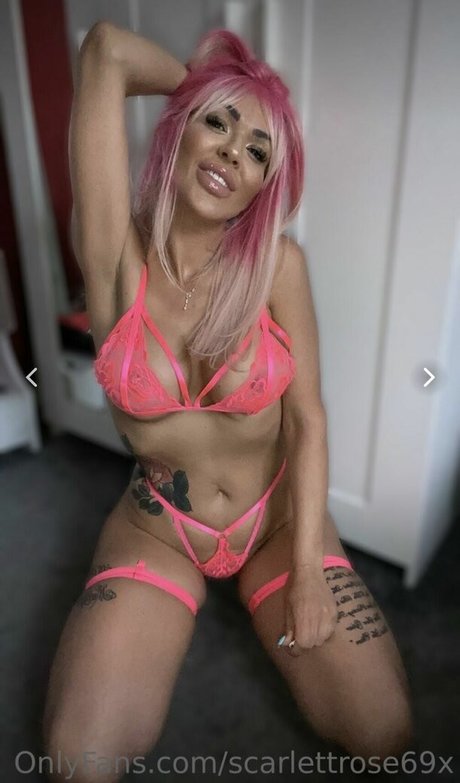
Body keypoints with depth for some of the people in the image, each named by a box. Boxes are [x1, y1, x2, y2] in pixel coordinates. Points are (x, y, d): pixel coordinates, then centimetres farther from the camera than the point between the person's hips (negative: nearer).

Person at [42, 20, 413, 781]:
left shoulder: (279, 263, -13)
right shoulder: (118, 255, -14)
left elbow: (307, 418, -10)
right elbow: (108, 48, -17)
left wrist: (306, 570, -13)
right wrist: (203, 81, -1)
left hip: (279, 519, 1)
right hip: (157, 533, 0)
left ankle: (247, 602, 23)